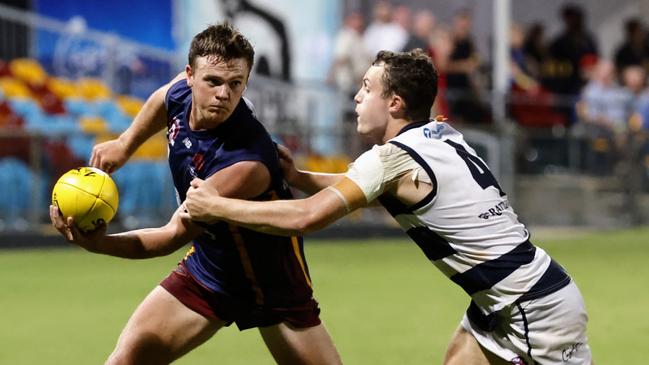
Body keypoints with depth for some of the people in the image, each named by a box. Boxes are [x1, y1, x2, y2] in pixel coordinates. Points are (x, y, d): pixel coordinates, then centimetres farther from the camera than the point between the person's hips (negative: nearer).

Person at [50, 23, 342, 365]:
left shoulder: (247, 165, -37)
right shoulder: (181, 92, -17)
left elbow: (174, 235, -33)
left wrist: (98, 243, -46)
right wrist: (125, 143, 14)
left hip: (271, 283, -5)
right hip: (205, 269, 5)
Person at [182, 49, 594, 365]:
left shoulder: (393, 158, -17)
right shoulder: (441, 135, 8)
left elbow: (305, 218, -20)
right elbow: (369, 187, 25)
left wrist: (215, 205, -10)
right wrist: (296, 176, 13)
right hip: (504, 306, 9)